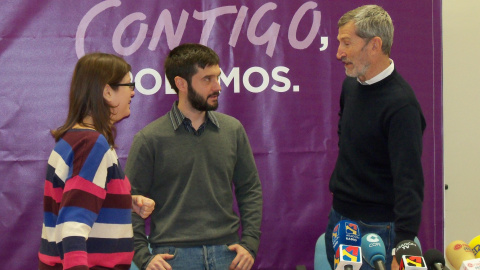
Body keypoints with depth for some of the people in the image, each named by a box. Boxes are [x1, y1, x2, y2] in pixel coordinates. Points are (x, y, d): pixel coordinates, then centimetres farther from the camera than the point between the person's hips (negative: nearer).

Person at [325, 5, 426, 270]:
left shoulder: (401, 105, -20)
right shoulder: (350, 86, 5)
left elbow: (409, 181, -26)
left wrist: (404, 246, -32)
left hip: (376, 228, -8)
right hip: (339, 218, 8)